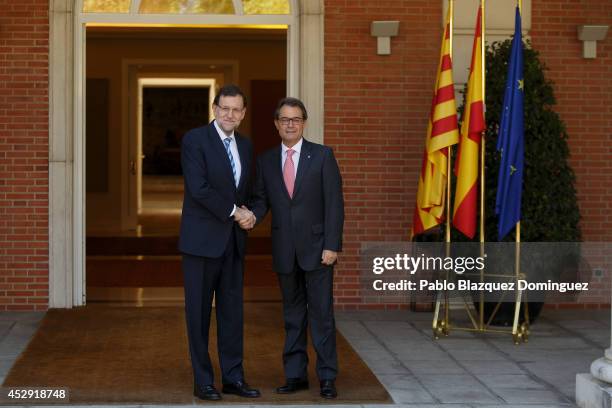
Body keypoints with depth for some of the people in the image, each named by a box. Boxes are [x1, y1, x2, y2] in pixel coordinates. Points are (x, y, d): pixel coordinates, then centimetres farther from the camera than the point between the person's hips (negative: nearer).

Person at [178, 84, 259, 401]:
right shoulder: (194, 140, -9)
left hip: (233, 241, 6)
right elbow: (199, 189, -17)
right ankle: (203, 381, 9)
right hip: (202, 239, -6)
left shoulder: (245, 145, 12)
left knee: (232, 310, 9)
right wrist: (234, 212, -13)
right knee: (199, 312, 1)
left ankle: (233, 377, 16)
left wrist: (249, 214, -3)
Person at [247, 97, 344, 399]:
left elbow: (334, 203, -5)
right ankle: (295, 374, 17)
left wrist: (332, 245, -12)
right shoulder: (266, 161, 7)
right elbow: (260, 199, 8)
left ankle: (327, 377, 5)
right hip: (284, 250, 3)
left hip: (316, 247, -3)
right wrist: (252, 216, -15)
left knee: (321, 313, -1)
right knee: (292, 314, 10)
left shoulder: (322, 155, -2)